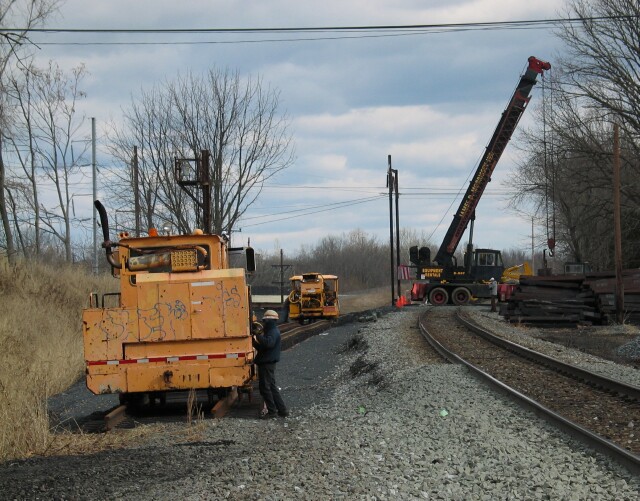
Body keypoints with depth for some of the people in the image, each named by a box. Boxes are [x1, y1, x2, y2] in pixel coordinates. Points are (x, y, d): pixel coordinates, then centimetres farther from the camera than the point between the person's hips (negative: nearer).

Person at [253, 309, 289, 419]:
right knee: (271, 387, 14)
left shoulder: (273, 332, -13)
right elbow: (262, 347, 21)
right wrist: (254, 341, 7)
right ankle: (282, 410, 16)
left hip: (267, 364, -11)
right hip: (267, 362, 11)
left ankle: (272, 411, -1)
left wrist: (257, 335, -28)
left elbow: (268, 343, -34)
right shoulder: (271, 331, 19)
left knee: (265, 387, -6)